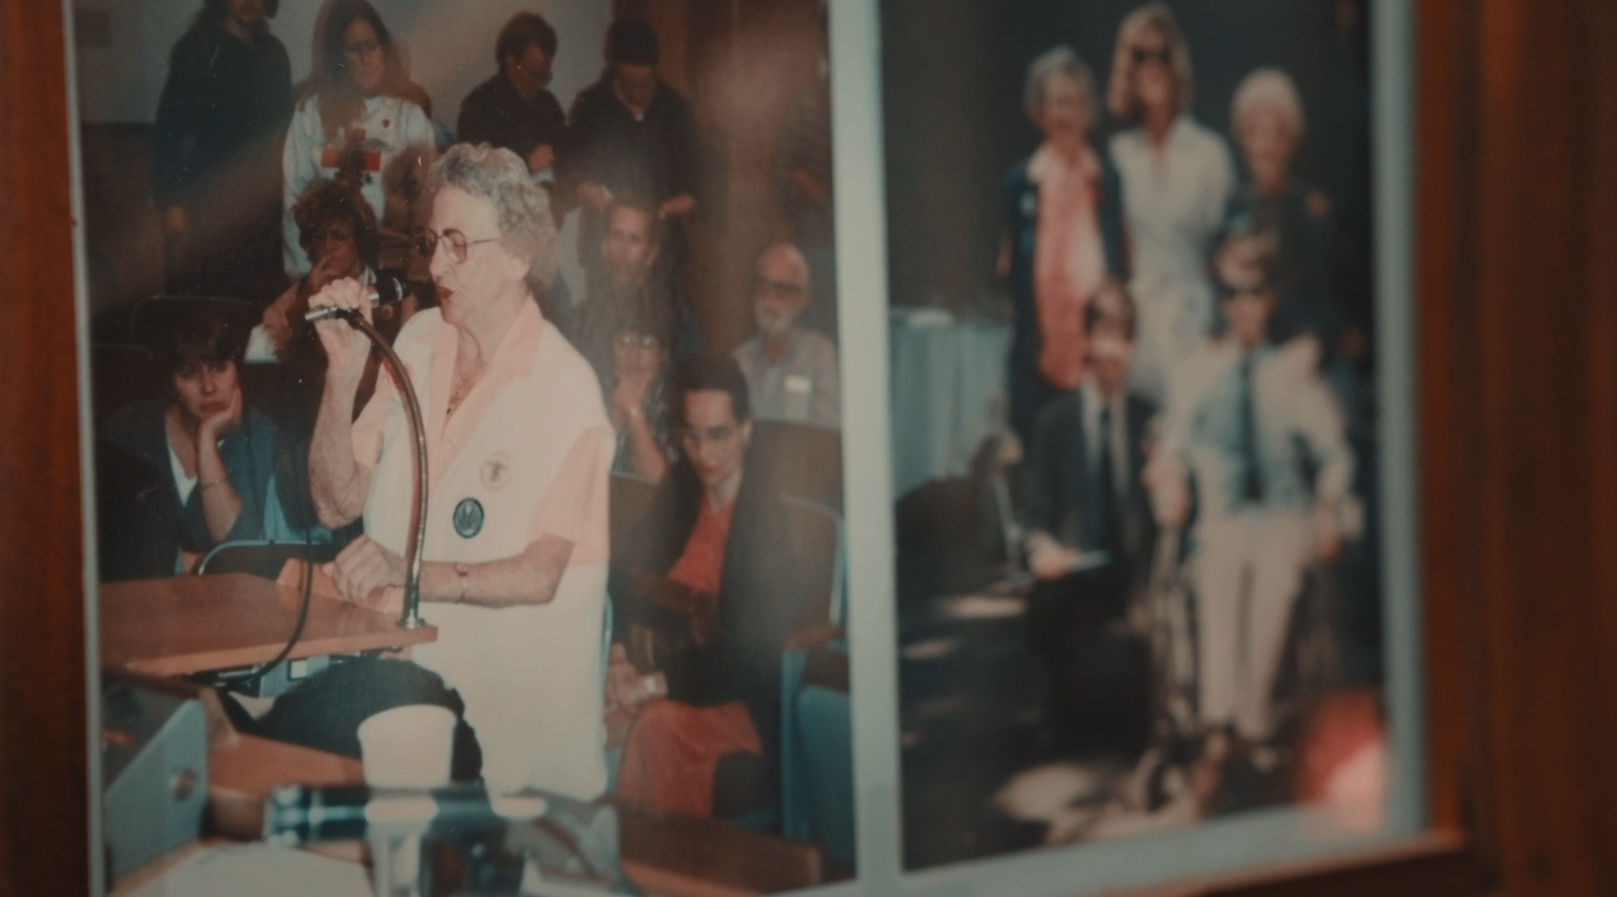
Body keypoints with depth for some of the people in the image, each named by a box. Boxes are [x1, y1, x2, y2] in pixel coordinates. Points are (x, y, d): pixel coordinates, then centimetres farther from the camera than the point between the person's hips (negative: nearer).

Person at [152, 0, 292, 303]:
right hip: (207, 198, -4)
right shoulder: (197, 51, -4)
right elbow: (168, 130, -6)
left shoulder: (273, 53, 11)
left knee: (257, 298, 1)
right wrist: (170, 203, -12)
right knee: (201, 298, -6)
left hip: (260, 199, 4)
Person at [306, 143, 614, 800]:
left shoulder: (566, 389, -9)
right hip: (397, 667, 4)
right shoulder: (417, 340, 9)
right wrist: (343, 374, -5)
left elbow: (539, 575, -15)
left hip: (512, 695, -4)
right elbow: (337, 505, 7)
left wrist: (411, 573, -28)